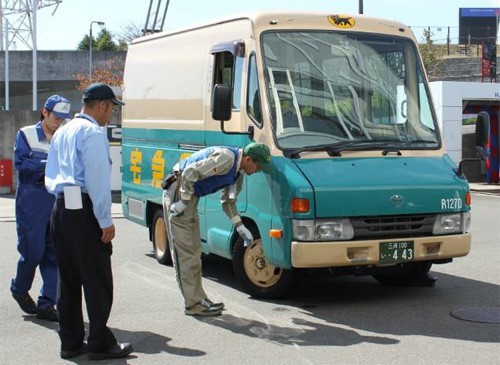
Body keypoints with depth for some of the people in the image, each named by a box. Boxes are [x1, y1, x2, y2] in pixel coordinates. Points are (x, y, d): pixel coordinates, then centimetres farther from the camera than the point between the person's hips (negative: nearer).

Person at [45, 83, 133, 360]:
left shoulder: (62, 132, 18)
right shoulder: (93, 133, -10)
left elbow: (50, 177, 21)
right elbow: (98, 179, -17)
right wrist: (105, 221, -15)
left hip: (60, 209, 9)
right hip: (83, 212, -9)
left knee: (68, 279, 12)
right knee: (97, 280, -2)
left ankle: (70, 342, 18)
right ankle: (100, 344, 2)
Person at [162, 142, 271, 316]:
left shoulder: (238, 173, 11)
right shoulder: (226, 158, -21)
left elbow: (228, 202, 21)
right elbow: (190, 172, -28)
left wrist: (241, 228, 15)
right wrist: (183, 201, -21)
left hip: (189, 195, 10)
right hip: (179, 190, -10)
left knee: (194, 250, 13)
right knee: (185, 251, -8)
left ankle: (197, 298, 21)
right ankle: (193, 304, -5)